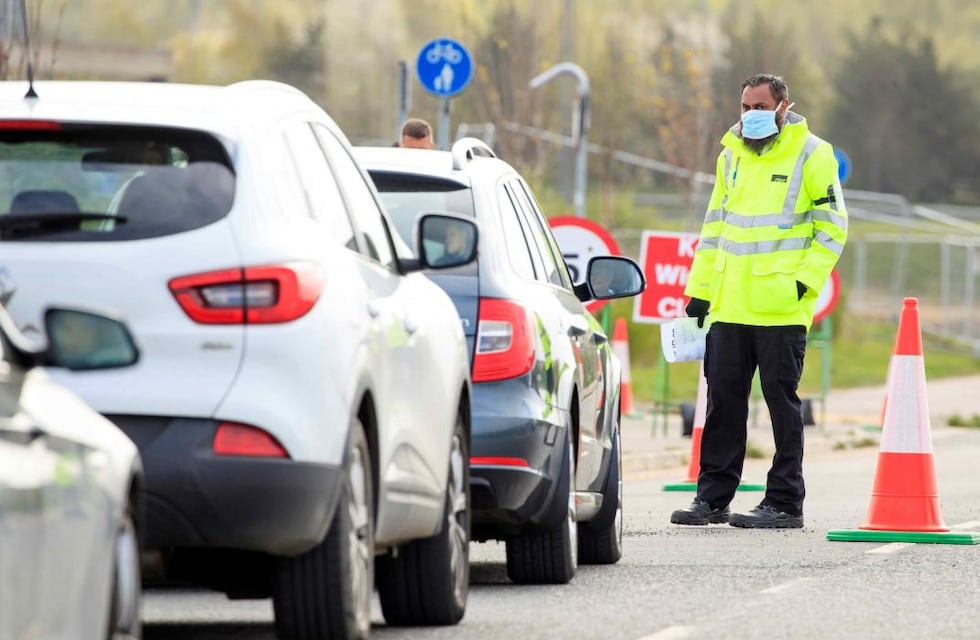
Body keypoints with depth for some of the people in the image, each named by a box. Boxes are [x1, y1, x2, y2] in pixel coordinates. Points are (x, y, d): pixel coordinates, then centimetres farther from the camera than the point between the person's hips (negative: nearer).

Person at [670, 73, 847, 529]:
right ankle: (713, 497, 13)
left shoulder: (811, 154, -3)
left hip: (782, 309, -6)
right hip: (729, 307, 6)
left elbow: (832, 226, -3)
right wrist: (700, 290, 16)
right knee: (723, 399, 7)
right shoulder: (732, 155, 16)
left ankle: (785, 503, 3)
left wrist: (804, 280, -13)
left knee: (782, 402, -2)